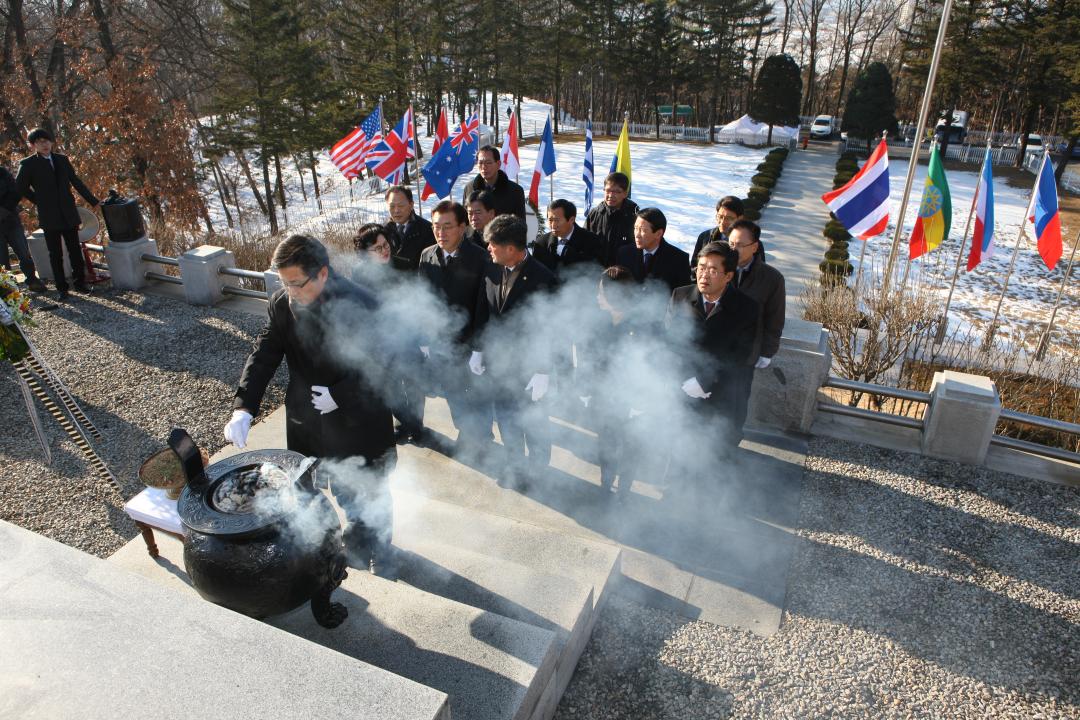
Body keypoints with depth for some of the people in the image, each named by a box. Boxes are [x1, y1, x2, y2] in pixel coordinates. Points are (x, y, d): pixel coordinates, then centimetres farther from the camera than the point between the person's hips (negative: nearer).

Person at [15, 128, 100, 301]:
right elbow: (21, 188, 5)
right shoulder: (28, 164, -1)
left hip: (68, 214, 3)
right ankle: (61, 288, 10)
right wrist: (40, 201, 5)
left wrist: (93, 201, 11)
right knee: (55, 254, 3)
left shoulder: (62, 160, 10)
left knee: (75, 250, 5)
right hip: (49, 217, -3)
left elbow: (76, 182, 13)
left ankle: (79, 282, 16)